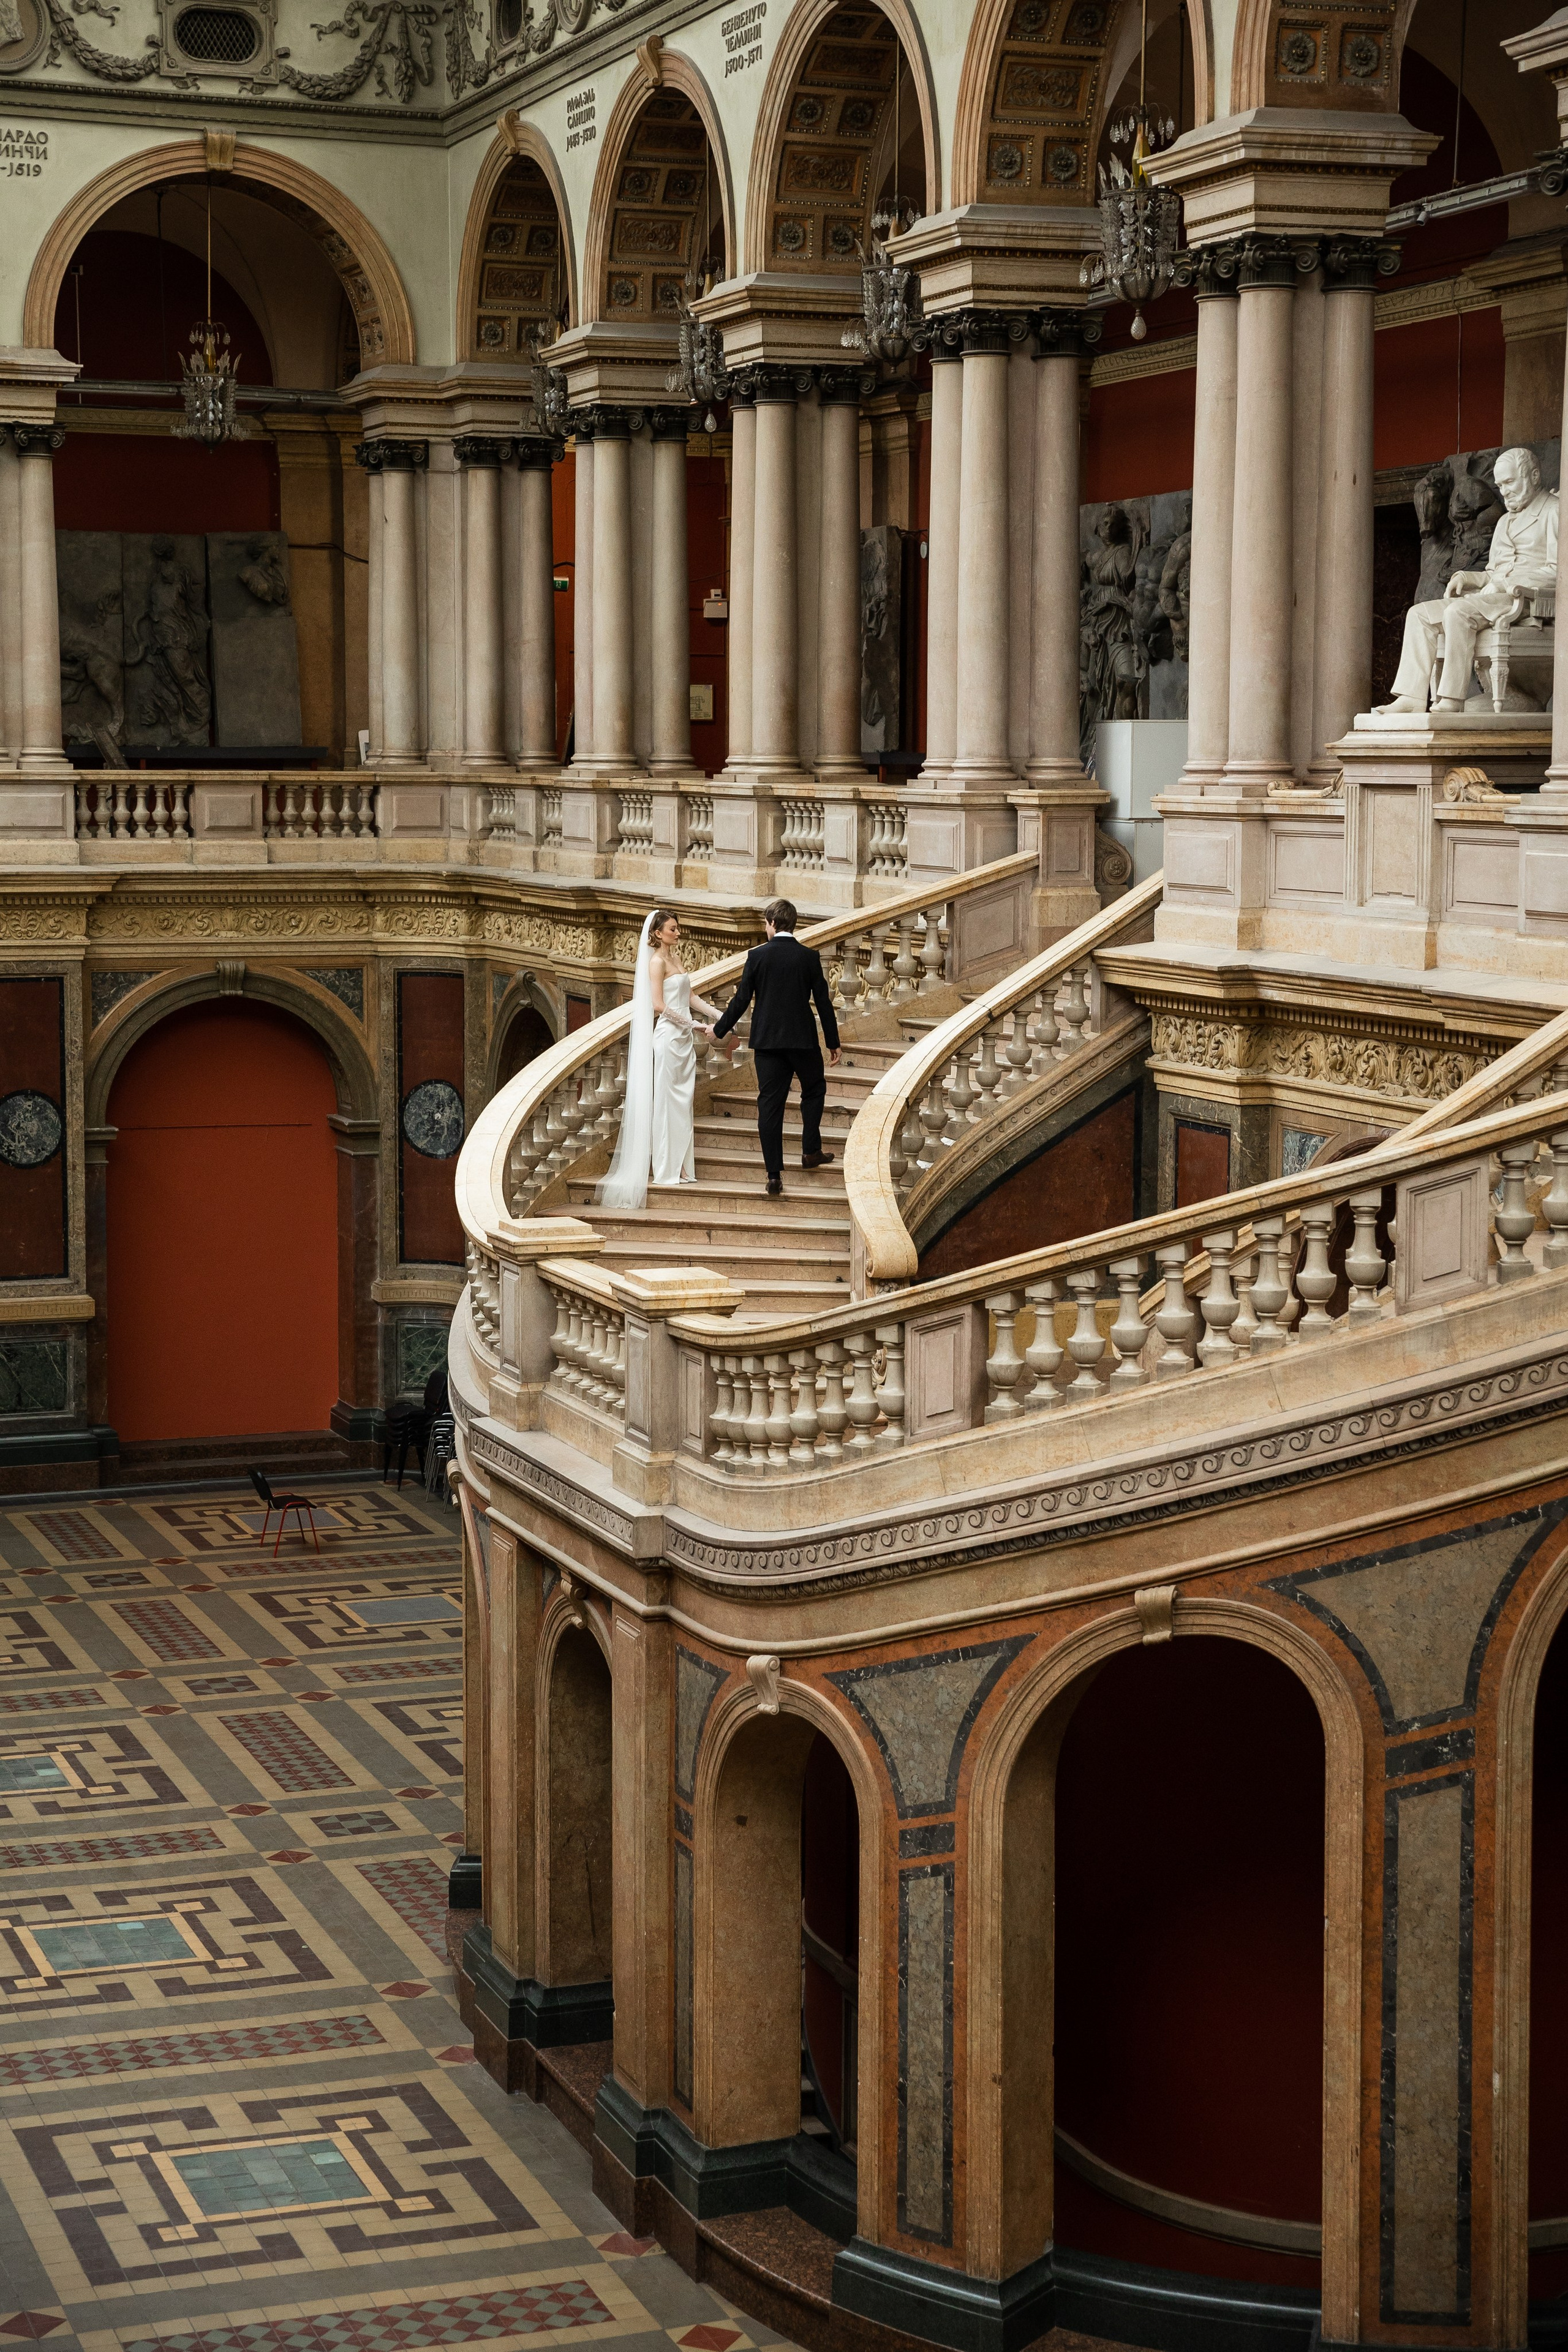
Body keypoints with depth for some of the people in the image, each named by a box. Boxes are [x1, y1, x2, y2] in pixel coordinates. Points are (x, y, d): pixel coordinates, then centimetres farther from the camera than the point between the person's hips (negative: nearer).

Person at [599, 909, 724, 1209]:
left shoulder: (674, 959, 15)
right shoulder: (657, 961, -11)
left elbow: (688, 996, 19)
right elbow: (658, 1005, -17)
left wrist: (719, 1015, 12)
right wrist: (693, 1024, -15)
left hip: (684, 1038, 9)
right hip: (668, 1035, -9)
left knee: (684, 1102, 8)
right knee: (666, 1101, -5)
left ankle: (682, 1168, 11)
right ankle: (664, 1171, -2)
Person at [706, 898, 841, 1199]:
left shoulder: (758, 956, -6)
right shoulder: (809, 957, -4)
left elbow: (742, 999, -4)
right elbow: (823, 1001, -1)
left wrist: (720, 1030, 10)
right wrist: (833, 1042, 9)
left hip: (767, 1039, 0)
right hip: (803, 1038, 0)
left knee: (770, 1103, 2)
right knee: (814, 1089, 24)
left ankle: (774, 1174, 0)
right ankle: (811, 1151, 24)